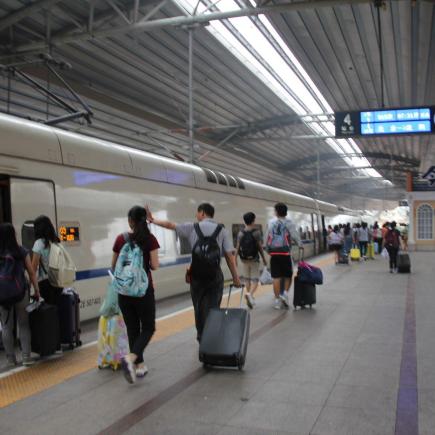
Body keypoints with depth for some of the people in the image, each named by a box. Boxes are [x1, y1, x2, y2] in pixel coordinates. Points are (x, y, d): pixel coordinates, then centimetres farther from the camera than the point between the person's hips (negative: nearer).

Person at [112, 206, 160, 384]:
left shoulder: (120, 239, 1)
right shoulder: (150, 239, -7)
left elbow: (114, 266, 10)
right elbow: (155, 266, -11)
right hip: (143, 289, -3)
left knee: (132, 328, 13)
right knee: (148, 328, 8)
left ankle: (139, 365, 18)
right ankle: (131, 358, -15)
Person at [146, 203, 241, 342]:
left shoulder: (192, 227, 2)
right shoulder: (222, 230, 0)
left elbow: (170, 225, 11)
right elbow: (230, 255, -4)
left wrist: (152, 220, 25)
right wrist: (235, 277, 2)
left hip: (197, 276, 1)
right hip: (215, 276, -1)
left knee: (199, 308, 16)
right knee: (212, 309, 5)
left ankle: (202, 338, 27)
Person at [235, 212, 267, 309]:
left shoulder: (240, 233, 0)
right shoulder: (256, 232, -7)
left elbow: (237, 247, -3)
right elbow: (260, 247, -7)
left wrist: (235, 259, 2)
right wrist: (264, 259, 2)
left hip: (244, 259, 3)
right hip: (254, 259, -3)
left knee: (247, 279, 15)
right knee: (255, 279, 0)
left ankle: (250, 298, 22)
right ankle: (250, 294, -24)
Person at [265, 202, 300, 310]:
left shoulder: (271, 222, 7)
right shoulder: (288, 222, -1)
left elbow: (267, 238, 8)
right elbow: (294, 235, -9)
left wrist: (268, 249, 19)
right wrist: (300, 245, 7)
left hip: (274, 253, 2)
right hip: (285, 252, -2)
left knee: (276, 277, 3)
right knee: (288, 275, 13)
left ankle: (277, 299, 6)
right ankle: (285, 293, -3)